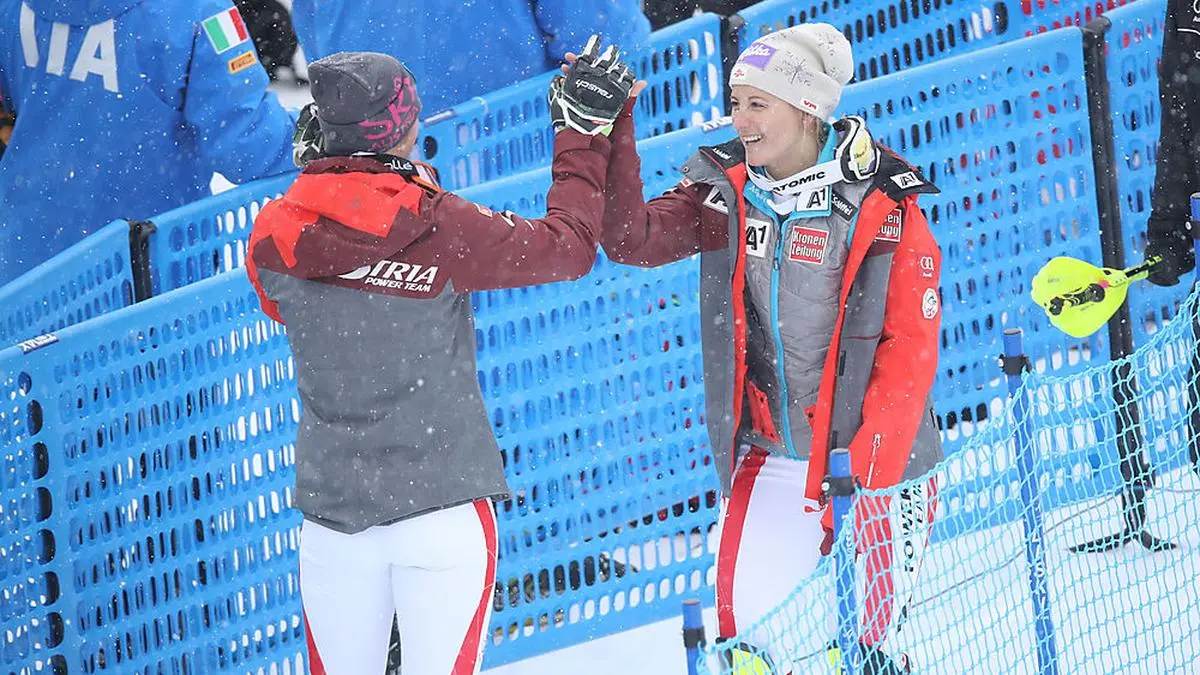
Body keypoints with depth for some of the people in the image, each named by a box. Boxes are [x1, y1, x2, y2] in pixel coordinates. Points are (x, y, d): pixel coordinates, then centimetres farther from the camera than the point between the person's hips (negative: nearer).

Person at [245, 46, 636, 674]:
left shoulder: (274, 234, -4)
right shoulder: (442, 228, -14)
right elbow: (569, 245, -3)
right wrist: (583, 132, 9)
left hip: (332, 511, 3)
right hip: (442, 506, -3)